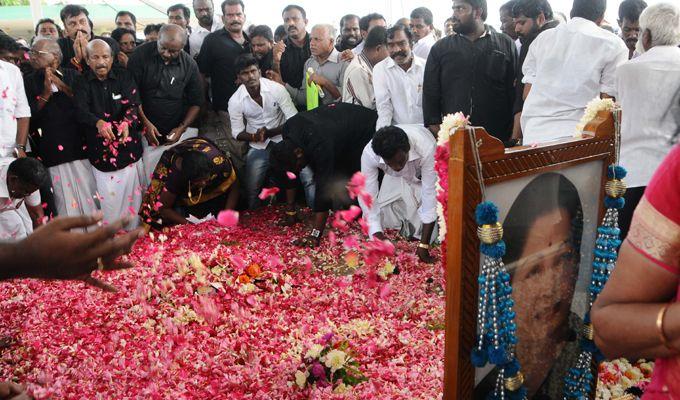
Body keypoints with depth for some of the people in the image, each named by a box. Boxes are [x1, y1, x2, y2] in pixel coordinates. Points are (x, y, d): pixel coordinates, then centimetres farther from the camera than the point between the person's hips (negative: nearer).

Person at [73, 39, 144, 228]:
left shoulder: (125, 76, 3)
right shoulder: (82, 82, 2)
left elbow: (133, 104, -7)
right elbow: (81, 110, -11)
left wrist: (127, 122, -28)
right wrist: (98, 123, -32)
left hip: (128, 144, 1)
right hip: (100, 148, 0)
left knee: (131, 190, 5)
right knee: (108, 195, 0)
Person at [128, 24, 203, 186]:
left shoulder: (189, 65, -2)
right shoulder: (142, 54, -6)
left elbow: (196, 102, 4)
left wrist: (181, 128, -7)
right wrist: (145, 123, -12)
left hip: (179, 130, 1)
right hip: (147, 130, -1)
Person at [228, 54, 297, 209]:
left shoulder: (277, 89, -13)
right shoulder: (235, 101, -8)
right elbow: (237, 133, -1)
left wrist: (269, 132, -23)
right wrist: (254, 136, -22)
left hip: (282, 139, -1)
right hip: (258, 146, 1)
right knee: (251, 189, -7)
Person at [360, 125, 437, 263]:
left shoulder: (426, 148, -44)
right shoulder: (369, 153, -37)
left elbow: (430, 194, -39)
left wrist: (424, 245, -37)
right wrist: (377, 234, -39)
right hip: (396, 181, 2)